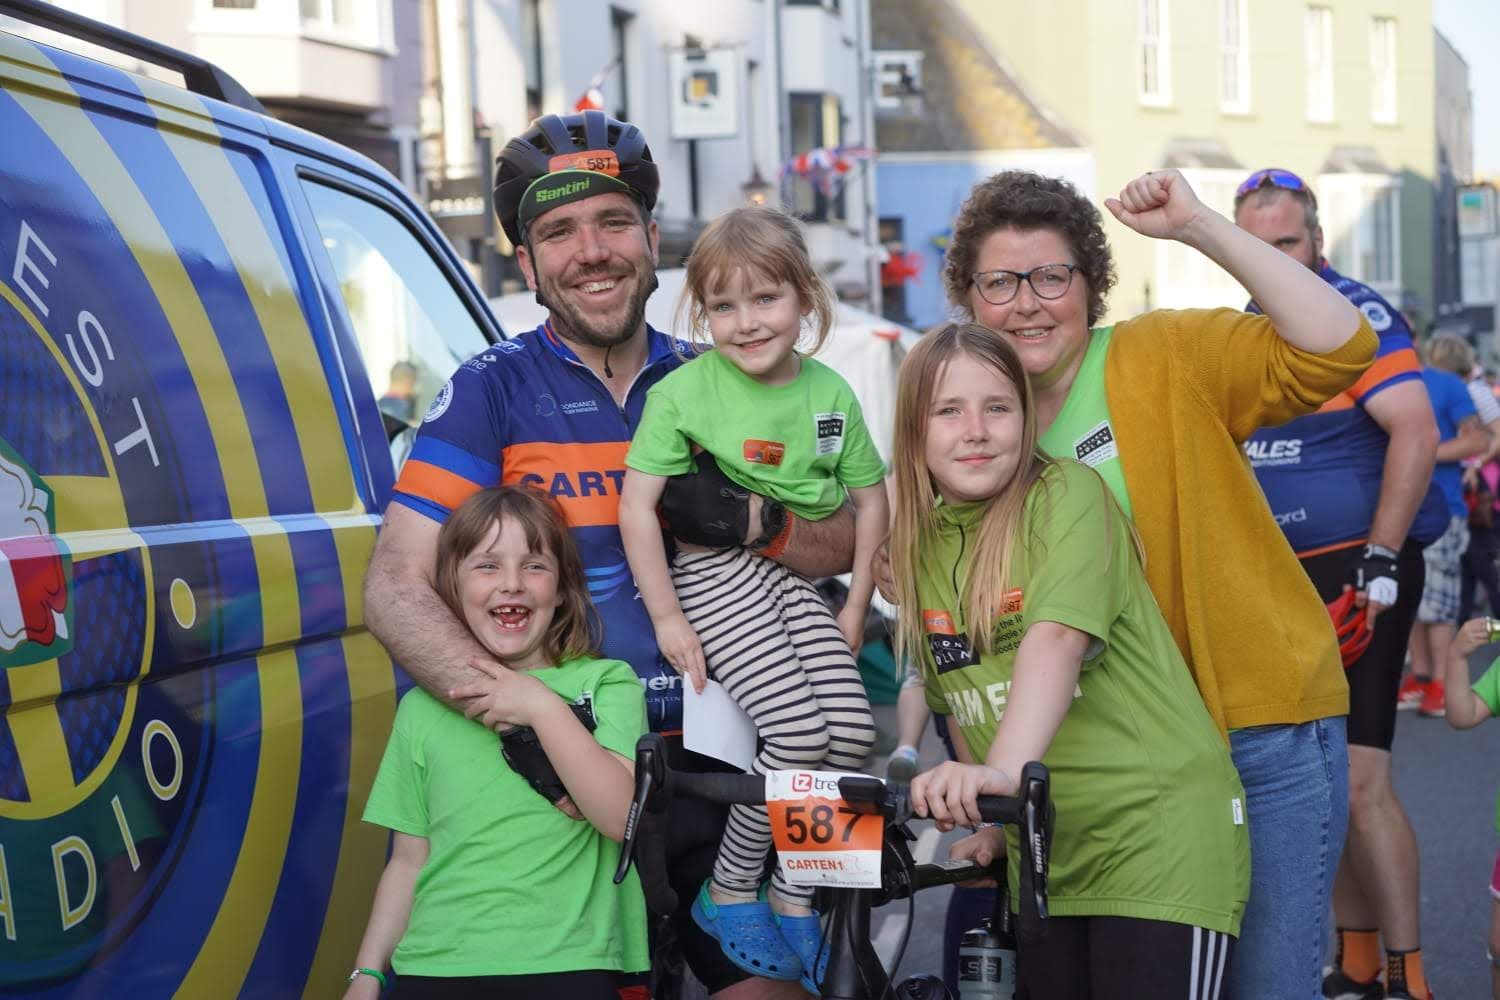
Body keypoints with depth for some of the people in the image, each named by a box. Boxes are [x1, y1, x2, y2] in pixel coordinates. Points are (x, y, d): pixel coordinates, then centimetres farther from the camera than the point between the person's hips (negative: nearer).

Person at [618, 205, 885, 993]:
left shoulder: (830, 392, 3)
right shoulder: (683, 390, -8)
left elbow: (871, 499, 12)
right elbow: (637, 504, -8)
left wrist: (856, 605, 7)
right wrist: (666, 615, -10)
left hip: (803, 581, 5)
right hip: (717, 572, -5)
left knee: (852, 731, -13)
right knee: (799, 731, -23)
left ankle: (793, 898, 6)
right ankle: (727, 893, -2)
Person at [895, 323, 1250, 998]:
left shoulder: (1067, 494, -11)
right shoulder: (921, 545, 7)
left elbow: (1057, 636, -28)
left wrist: (1005, 770, -42)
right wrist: (987, 820, 11)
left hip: (1157, 829, -6)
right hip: (1043, 856, 6)